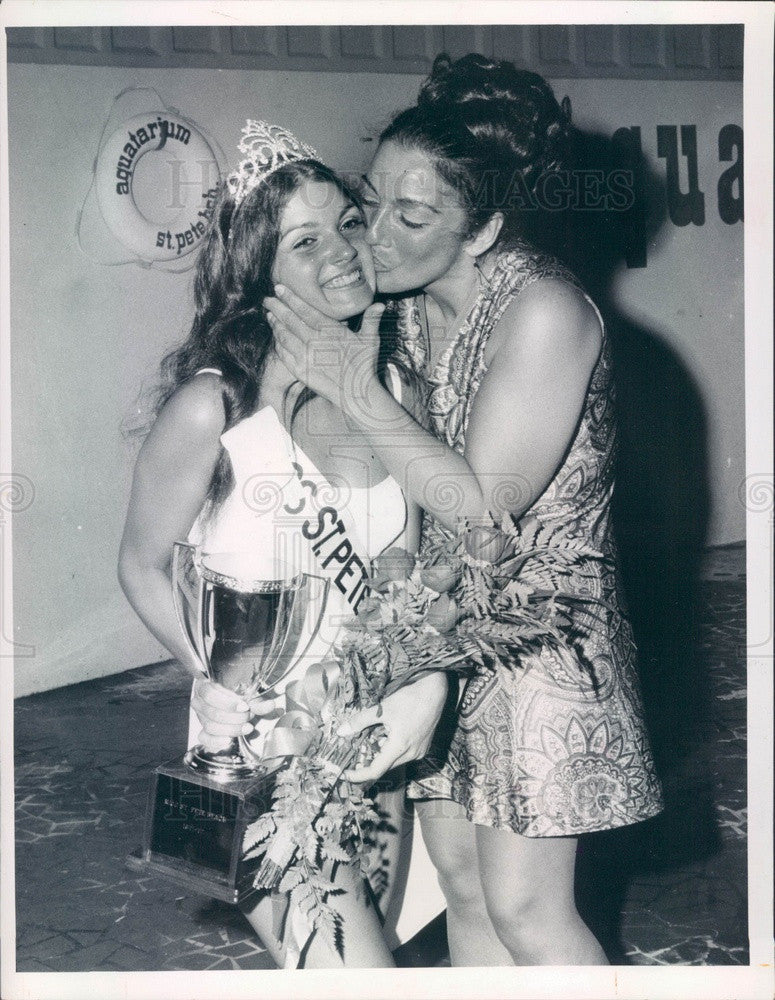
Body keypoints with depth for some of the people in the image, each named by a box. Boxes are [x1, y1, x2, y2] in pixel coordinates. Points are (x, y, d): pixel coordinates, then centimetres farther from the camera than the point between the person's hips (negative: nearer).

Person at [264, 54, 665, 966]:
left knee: (525, 910, -1)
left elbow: (484, 505, -21)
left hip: (536, 633, -7)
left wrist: (354, 390, -22)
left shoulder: (544, 309, -20)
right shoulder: (406, 309, 2)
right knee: (459, 880, 14)